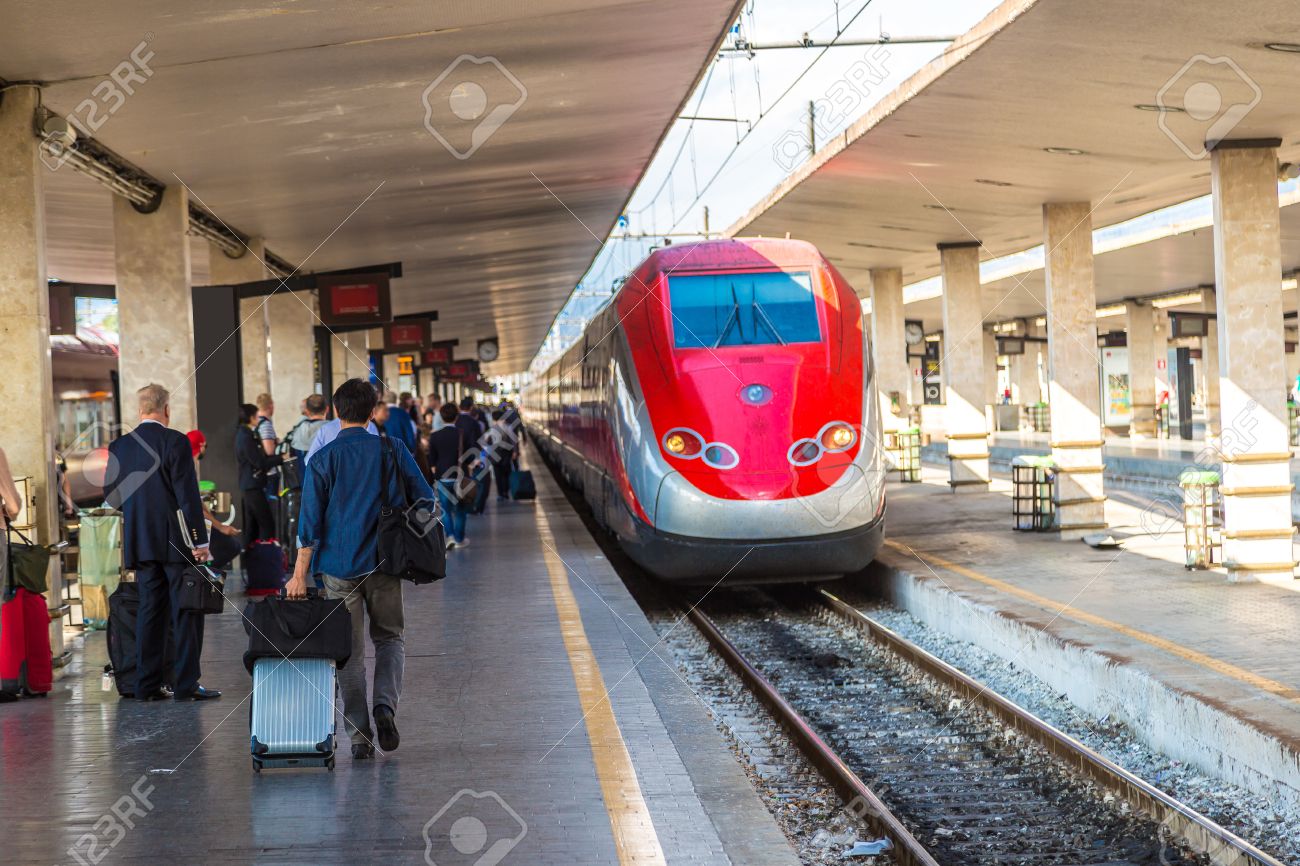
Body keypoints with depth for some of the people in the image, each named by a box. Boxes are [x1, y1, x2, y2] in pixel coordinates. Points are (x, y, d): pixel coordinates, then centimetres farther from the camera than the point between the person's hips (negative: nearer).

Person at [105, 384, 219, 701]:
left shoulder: (119, 446, 5)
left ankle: (147, 684, 10)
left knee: (150, 612, 10)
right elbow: (188, 493, -14)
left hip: (140, 543, 5)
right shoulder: (175, 441, -10)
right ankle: (186, 684, -1)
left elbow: (111, 494, 10)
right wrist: (200, 540, -12)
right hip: (177, 541, -5)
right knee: (186, 612, 0)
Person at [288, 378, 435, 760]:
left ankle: (359, 737, 6)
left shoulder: (323, 459, -4)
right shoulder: (392, 450, 0)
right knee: (389, 638, 16)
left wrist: (300, 575, -3)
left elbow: (310, 523, -6)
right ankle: (385, 704, -9)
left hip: (339, 567, -1)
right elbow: (426, 500, 1)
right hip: (384, 564, 1)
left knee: (350, 651, 7)